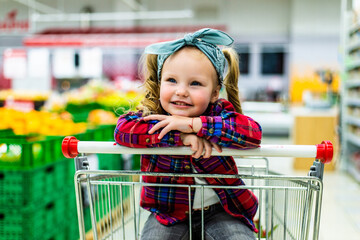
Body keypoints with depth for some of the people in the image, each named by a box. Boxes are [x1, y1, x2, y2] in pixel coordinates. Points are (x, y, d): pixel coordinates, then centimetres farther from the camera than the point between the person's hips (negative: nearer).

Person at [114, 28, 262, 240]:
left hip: (220, 210, 0)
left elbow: (253, 133, -29)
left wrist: (194, 124, -33)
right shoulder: (152, 115, -10)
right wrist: (180, 136, -33)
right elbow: (123, 129, -28)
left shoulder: (220, 113, -11)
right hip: (169, 212, 1)